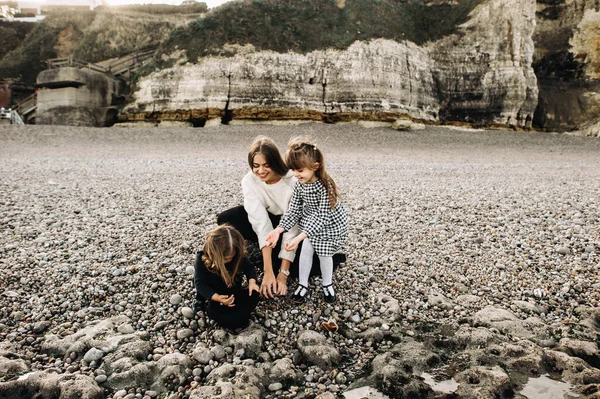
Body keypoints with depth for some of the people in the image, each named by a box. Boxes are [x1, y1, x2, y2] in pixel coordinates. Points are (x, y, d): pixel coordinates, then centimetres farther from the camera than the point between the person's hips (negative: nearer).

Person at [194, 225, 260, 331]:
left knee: (253, 296, -18)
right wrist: (217, 298, -34)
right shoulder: (202, 258, -22)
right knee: (213, 311, -32)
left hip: (234, 293, 4)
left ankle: (226, 320, -21)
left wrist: (252, 281, -21)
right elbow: (200, 283, -21)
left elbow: (249, 267, 1)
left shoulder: (238, 256, -13)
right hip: (213, 297, -3)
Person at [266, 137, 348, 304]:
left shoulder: (325, 186, -36)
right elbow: (293, 210, -11)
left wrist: (299, 237, -44)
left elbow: (322, 217, -37)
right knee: (306, 249, 0)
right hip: (311, 222, 5)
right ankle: (303, 284, 18)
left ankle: (327, 284, 27)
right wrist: (278, 230, -25)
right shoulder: (299, 185, -16)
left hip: (331, 224, -5)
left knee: (324, 253, 2)